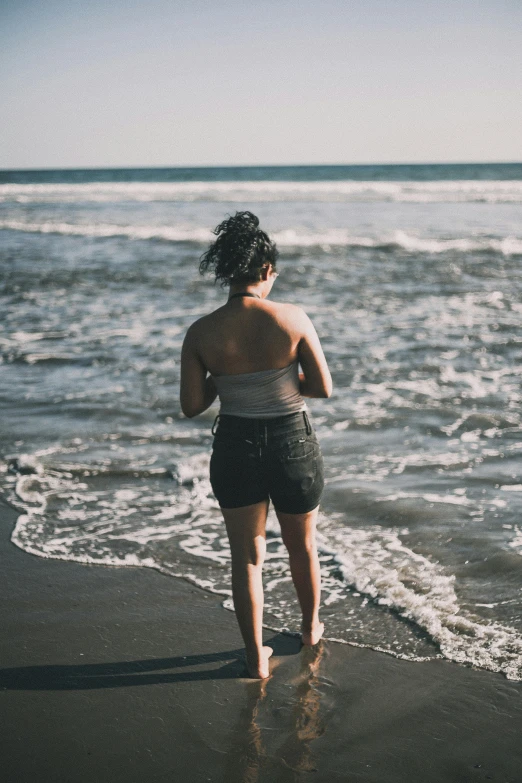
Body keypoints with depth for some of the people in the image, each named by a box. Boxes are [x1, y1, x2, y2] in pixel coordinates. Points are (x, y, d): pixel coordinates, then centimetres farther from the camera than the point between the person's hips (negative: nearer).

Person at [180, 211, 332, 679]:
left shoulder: (201, 333, -12)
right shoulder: (294, 320, -16)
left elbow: (192, 406, -6)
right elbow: (323, 388, -9)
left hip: (235, 448, 1)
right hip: (293, 446, 0)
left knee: (247, 557, 17)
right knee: (303, 545, 25)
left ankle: (257, 658, 27)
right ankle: (311, 627, 48)